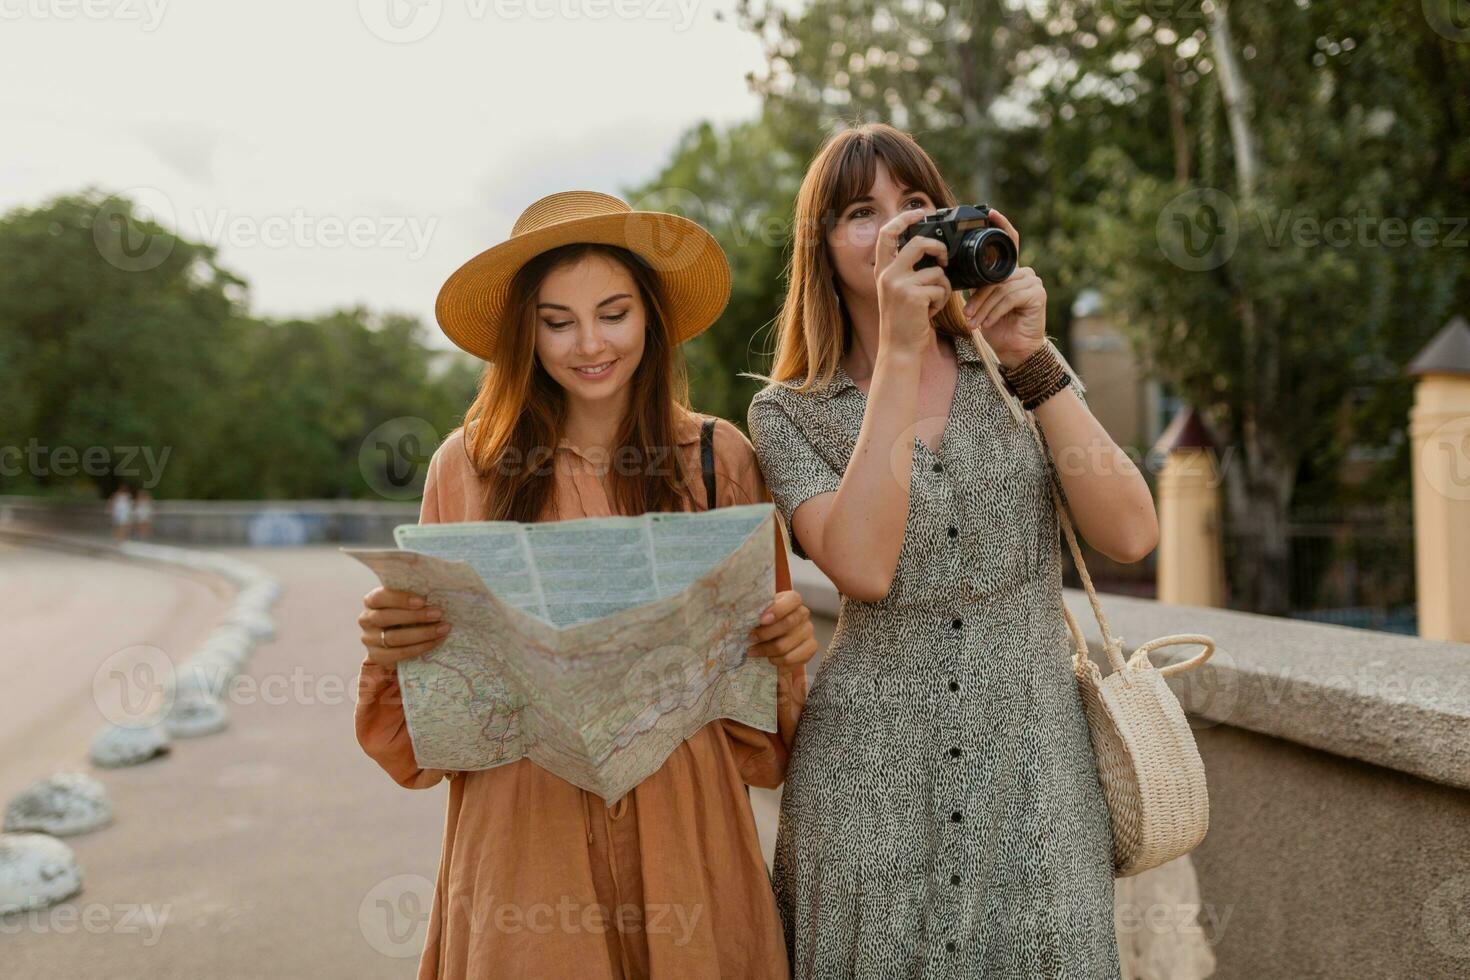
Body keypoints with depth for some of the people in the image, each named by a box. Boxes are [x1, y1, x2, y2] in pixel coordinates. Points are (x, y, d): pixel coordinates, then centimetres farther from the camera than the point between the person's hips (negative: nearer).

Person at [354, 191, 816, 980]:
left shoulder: (719, 458, 0)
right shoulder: (469, 465, -1)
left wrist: (787, 642, -14)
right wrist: (393, 645, -15)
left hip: (683, 819, 1)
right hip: (521, 823, 0)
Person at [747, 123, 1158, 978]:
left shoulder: (1012, 376, 6)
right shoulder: (791, 414, 0)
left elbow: (1129, 535, -7)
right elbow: (863, 568, -19)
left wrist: (1034, 359, -11)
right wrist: (900, 353, -17)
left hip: (1035, 777, 2)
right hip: (871, 790, -1)